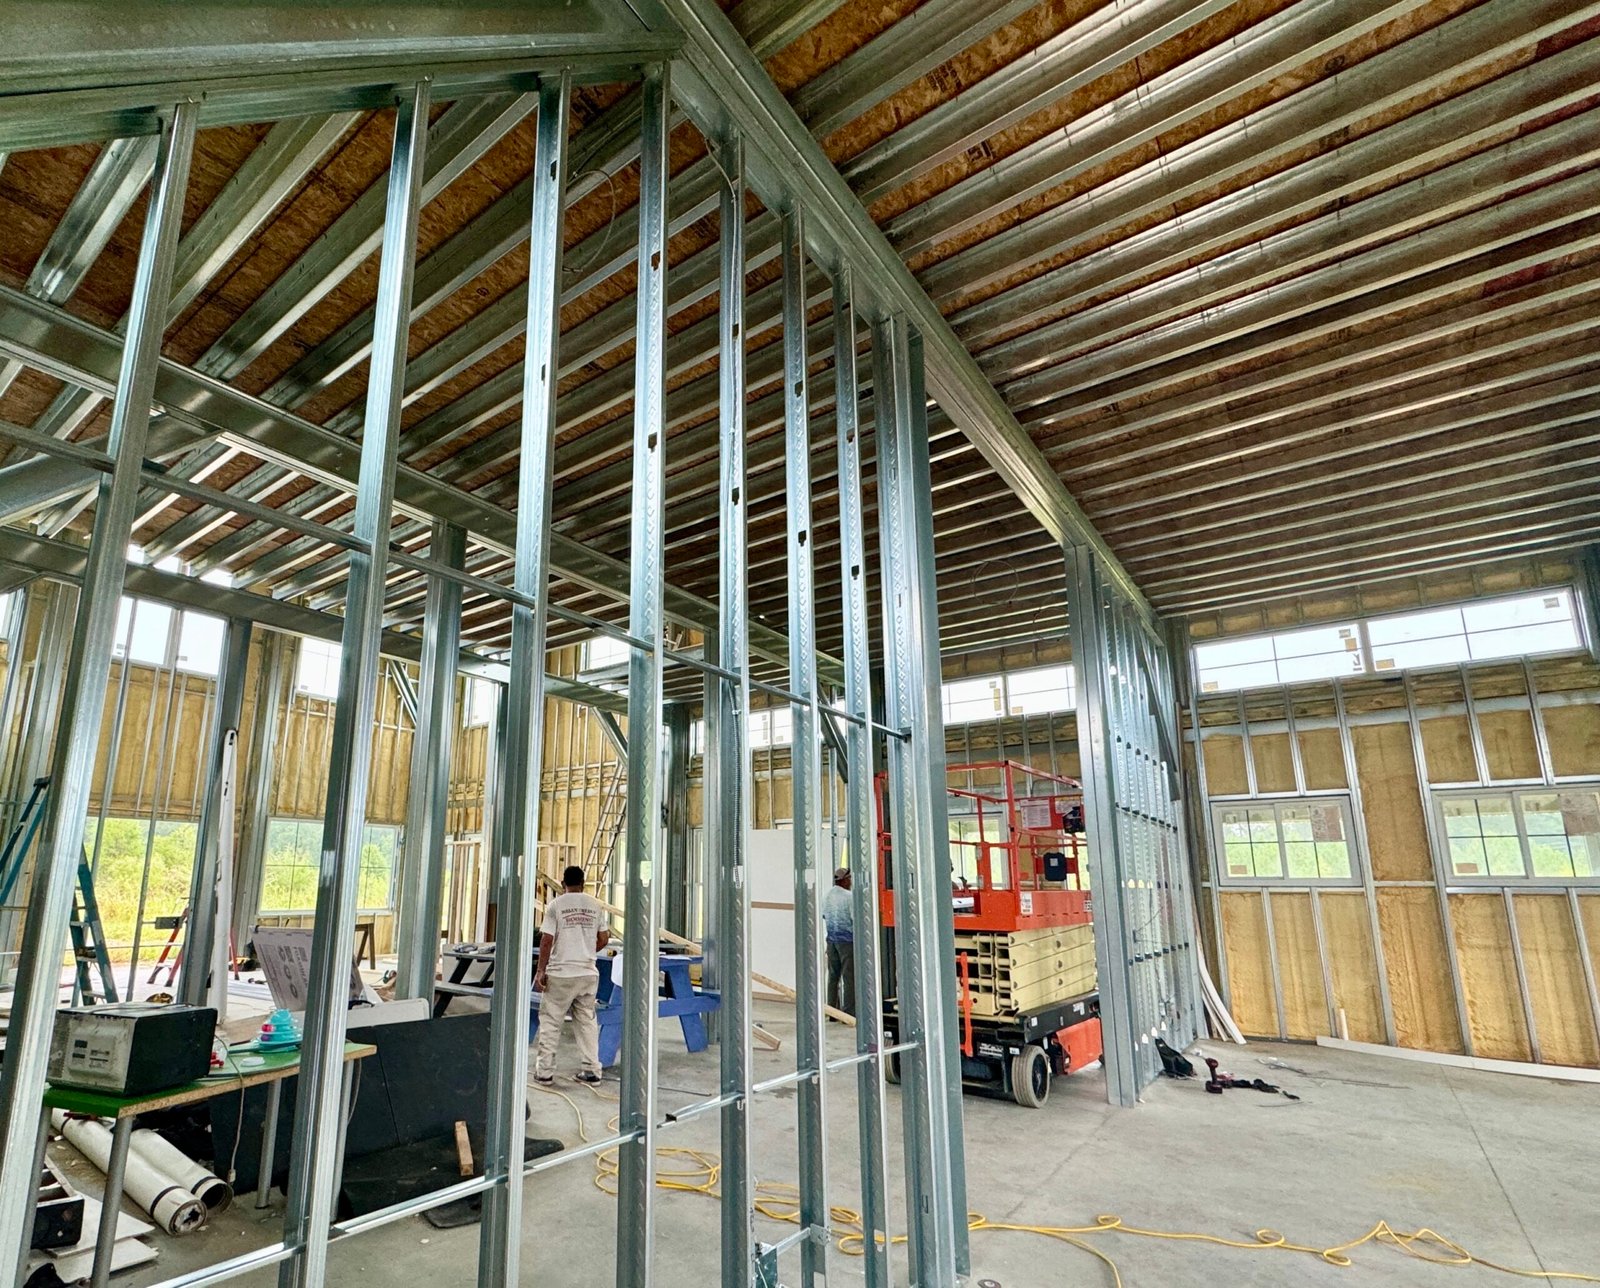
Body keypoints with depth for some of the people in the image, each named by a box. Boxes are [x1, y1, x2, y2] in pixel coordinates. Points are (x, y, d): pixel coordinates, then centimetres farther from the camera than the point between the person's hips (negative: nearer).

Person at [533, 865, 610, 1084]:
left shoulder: (556, 905, -6)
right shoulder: (595, 905, 5)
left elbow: (547, 940, -9)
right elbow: (604, 938, 8)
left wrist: (540, 971, -3)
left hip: (561, 974, -3)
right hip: (588, 973, 4)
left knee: (550, 1021, 8)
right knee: (587, 1020, 12)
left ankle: (544, 1071, 12)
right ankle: (591, 1069, 15)